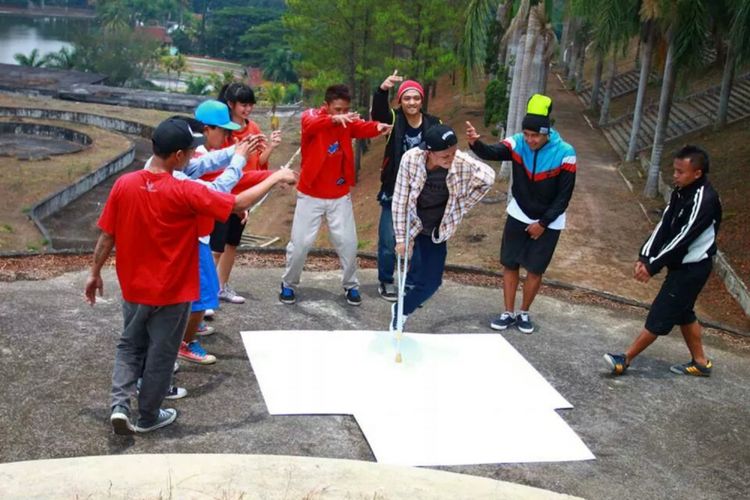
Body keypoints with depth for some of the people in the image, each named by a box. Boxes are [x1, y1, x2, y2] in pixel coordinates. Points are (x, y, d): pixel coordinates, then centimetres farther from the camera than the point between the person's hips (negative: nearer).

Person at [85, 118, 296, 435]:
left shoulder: (124, 185, -10)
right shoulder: (185, 192, -23)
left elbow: (106, 237, -2)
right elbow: (240, 204, -18)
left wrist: (95, 274, 12)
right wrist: (276, 177, -5)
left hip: (133, 288, 4)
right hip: (171, 293, -4)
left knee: (130, 345, 24)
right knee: (160, 356, 13)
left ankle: (120, 404, 11)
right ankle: (148, 417, 28)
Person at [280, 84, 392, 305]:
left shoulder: (348, 122, -2)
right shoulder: (311, 116, -12)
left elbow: (363, 128, -24)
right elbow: (311, 125, -37)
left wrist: (378, 127, -48)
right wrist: (334, 119, -57)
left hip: (340, 195, 3)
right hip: (311, 195, -3)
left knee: (348, 242, 4)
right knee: (300, 242, 3)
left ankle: (351, 286, 23)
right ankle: (288, 284, 23)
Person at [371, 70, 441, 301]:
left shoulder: (434, 124, -3)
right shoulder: (394, 119, -6)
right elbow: (378, 111, -28)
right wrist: (383, 89, -49)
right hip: (394, 192, -1)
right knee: (388, 241, 4)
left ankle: (412, 283, 28)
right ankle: (386, 282, 25)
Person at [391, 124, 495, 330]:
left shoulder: (463, 163, -25)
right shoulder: (411, 159, -27)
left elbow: (488, 177, -4)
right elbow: (400, 200, -17)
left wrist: (460, 207, -2)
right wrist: (401, 238, -14)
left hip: (437, 231, 2)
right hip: (410, 225, -1)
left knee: (431, 281, 2)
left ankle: (400, 311, 24)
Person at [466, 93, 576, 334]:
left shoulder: (564, 153, -21)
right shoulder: (517, 143, -15)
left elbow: (564, 195, -14)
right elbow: (491, 153, -33)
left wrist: (543, 222, -13)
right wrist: (475, 143, -55)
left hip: (548, 222, -2)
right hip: (518, 215, 2)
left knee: (535, 270, 6)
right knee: (510, 264, 6)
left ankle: (524, 313, 26)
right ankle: (508, 313, 20)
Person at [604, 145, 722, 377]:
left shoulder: (704, 200, -25)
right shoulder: (681, 191, 2)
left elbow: (683, 239, -26)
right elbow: (664, 226, 0)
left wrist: (653, 266, -22)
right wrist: (645, 257, -8)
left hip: (692, 268, -9)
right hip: (681, 264, 9)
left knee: (660, 314, -3)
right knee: (682, 312, 19)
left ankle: (625, 360, 3)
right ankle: (700, 362, 33)